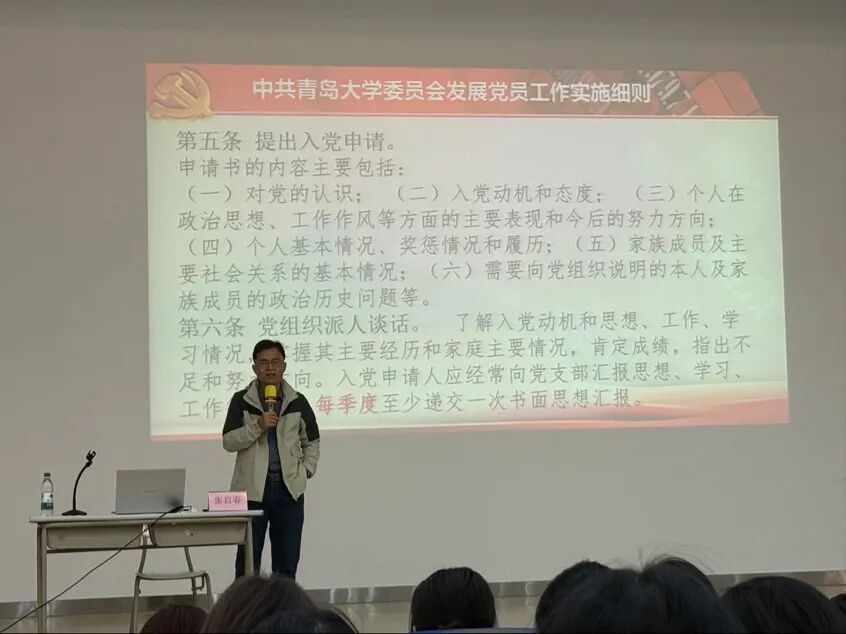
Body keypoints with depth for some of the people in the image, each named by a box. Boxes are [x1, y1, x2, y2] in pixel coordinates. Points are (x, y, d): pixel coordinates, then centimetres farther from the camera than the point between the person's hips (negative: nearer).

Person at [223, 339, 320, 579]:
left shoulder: (297, 402, 7)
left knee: (287, 563, 7)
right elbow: (228, 442, -6)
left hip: (289, 490, 2)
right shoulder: (241, 400, 0)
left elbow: (312, 442, 18)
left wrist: (306, 470, 4)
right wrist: (258, 426, -18)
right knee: (248, 562, 2)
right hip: (252, 489, -2)